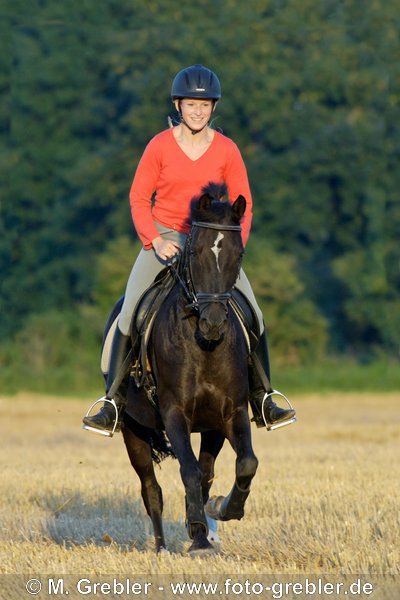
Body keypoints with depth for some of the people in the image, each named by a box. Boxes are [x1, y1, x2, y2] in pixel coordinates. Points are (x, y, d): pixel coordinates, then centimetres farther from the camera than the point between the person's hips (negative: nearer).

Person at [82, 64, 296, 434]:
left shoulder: (227, 150, -3)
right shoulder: (160, 146, -6)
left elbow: (243, 204, 2)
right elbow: (139, 197, -1)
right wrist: (156, 240, -14)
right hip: (163, 239, -1)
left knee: (254, 316, -10)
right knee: (129, 314, -17)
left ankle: (262, 403, 2)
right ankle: (112, 404, -10)